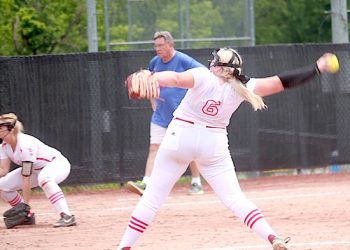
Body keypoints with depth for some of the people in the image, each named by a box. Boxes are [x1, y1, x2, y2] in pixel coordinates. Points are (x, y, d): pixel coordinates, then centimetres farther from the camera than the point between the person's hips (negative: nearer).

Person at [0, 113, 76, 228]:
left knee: (44, 178, -43)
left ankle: (67, 217, -47)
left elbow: (26, 178, -33)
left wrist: (25, 204, -33)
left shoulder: (25, 144, -32)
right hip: (36, 170, 9)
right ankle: (27, 216, 13)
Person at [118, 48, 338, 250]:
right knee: (235, 197, 2)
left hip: (180, 137, -2)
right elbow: (282, 82, -4)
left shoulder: (203, 77, -12)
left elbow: (176, 78, -31)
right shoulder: (242, 88, -5)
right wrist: (318, 68, 3)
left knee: (152, 197, 3)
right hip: (214, 142, 2)